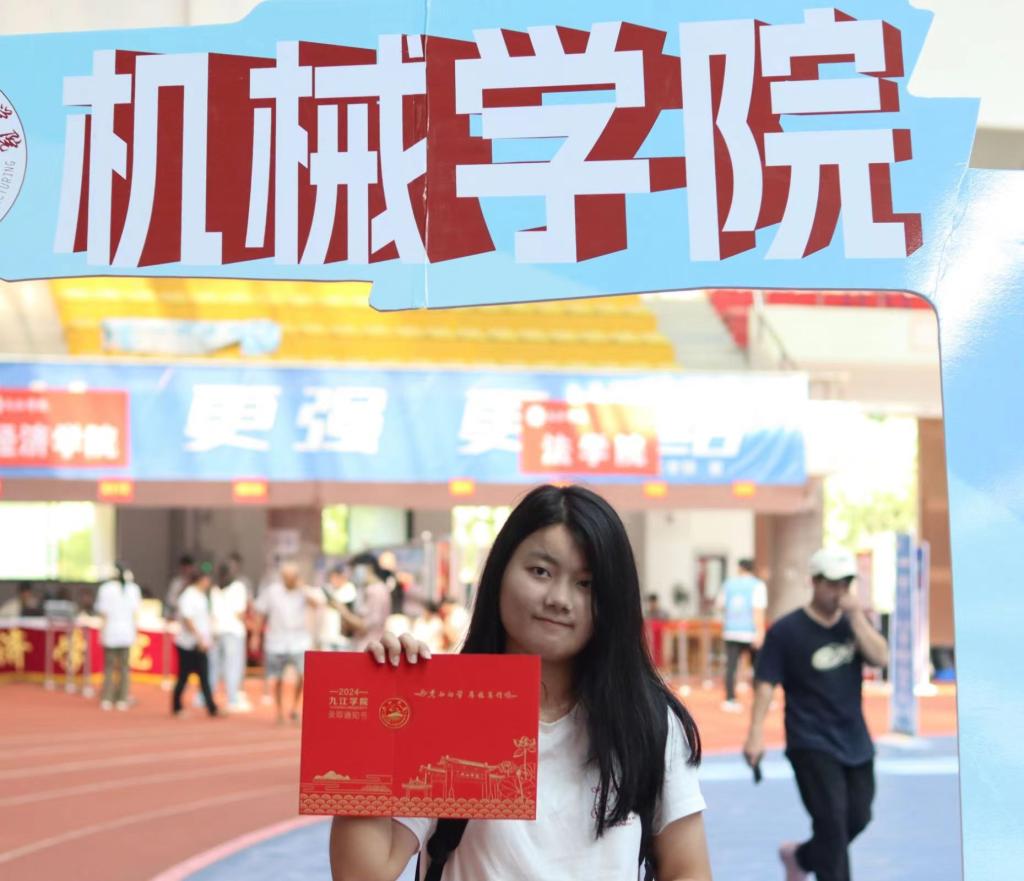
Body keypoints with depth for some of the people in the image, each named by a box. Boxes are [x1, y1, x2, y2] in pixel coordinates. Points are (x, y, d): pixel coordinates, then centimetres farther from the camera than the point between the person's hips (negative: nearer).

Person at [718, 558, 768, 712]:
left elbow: (721, 606, 14)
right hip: (750, 633, -3)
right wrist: (760, 633, -16)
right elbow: (758, 610, -13)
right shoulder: (758, 585, -3)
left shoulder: (728, 584, 9)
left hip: (731, 631, 3)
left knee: (731, 666, -1)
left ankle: (730, 700, -7)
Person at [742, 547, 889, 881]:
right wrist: (756, 733, -20)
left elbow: (881, 657, -10)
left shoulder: (853, 623, 6)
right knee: (832, 821, -12)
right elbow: (765, 683, -11)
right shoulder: (786, 631, -8)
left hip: (855, 742, 6)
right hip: (811, 745, -6)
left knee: (857, 818, 10)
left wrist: (857, 616, -17)